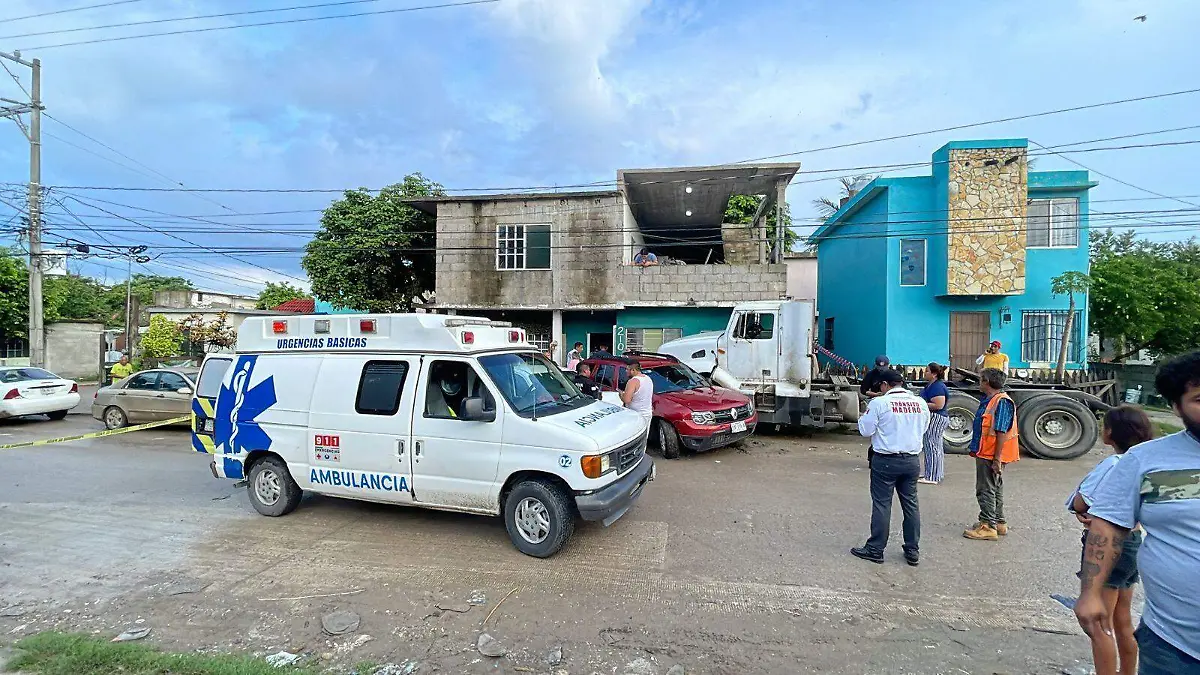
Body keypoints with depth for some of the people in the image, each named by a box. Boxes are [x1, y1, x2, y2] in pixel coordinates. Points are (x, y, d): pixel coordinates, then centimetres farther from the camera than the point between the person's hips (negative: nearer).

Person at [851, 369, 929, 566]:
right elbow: (923, 429, 15)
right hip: (912, 460, 5)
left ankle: (875, 549, 9)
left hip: (886, 461, -5)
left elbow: (866, 430, -9)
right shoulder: (920, 403, 3)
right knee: (911, 504, 14)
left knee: (881, 504, 2)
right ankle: (912, 551, 22)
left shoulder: (879, 403, -13)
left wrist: (865, 416, 7)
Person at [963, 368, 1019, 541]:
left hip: (991, 456, -10)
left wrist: (997, 459, -23)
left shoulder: (1002, 402, -18)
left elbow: (1001, 432, -22)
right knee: (994, 489, 18)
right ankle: (999, 523, 28)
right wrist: (976, 450, 21)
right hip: (986, 454, 10)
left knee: (986, 490, -3)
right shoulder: (988, 401, 12)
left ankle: (987, 526, 3)